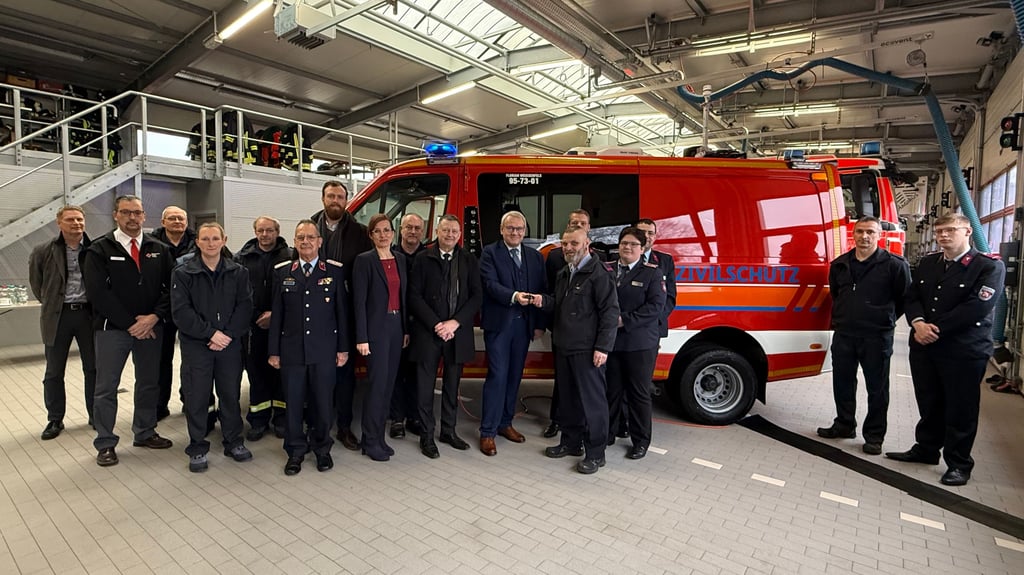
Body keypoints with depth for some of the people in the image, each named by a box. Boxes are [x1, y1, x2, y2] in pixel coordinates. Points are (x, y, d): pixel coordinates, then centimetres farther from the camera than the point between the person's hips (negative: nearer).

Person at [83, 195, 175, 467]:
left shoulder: (159, 250, 6)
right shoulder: (100, 250, -2)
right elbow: (97, 292, -10)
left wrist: (154, 317, -12)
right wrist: (130, 323, -13)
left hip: (151, 327, 3)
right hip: (112, 328, -3)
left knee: (149, 383, 12)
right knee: (106, 388, 4)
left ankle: (145, 433, 28)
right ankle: (105, 443, 18)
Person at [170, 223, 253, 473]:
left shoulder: (238, 272, 4)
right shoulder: (183, 273, -2)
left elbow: (245, 307, -2)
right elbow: (180, 312, -8)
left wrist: (228, 334, -13)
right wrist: (211, 333, -15)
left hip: (230, 343, 2)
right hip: (195, 346, -1)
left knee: (231, 394, 10)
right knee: (196, 397, 5)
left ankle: (233, 442, 26)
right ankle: (197, 448, 21)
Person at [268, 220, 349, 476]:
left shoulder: (335, 270, 0)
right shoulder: (282, 272, 5)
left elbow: (342, 311, 0)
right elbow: (276, 313, 5)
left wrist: (343, 348, -2)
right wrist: (273, 351, 3)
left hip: (324, 349, -1)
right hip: (291, 350, 1)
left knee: (323, 402, 8)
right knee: (293, 402, 8)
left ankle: (322, 448, 29)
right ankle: (295, 450, 27)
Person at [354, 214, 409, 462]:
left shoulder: (400, 259, 10)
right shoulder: (364, 260, -6)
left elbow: (403, 296, 12)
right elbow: (359, 302, -10)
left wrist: (406, 329, 8)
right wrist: (361, 338, -14)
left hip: (397, 326, 6)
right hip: (376, 328, -6)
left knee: (389, 383, 10)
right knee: (378, 383, -3)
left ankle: (378, 437, 22)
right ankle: (370, 441, 12)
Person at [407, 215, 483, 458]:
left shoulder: (469, 260, 5)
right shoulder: (423, 259, -1)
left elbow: (476, 295, 1)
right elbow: (414, 296, -5)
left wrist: (455, 322, -10)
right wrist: (436, 324, -12)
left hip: (458, 332, 2)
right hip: (427, 332, -2)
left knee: (452, 385, 13)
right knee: (425, 386, 5)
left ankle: (449, 431, 29)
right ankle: (426, 436, 20)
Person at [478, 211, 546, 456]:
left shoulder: (535, 256, 11)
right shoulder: (490, 253, -2)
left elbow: (541, 290, 9)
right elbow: (491, 284, -14)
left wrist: (540, 324, 4)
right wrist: (513, 296, -31)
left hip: (524, 324, 5)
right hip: (498, 323, -5)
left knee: (514, 376, 12)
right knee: (497, 376, -5)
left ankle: (505, 422, 27)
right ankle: (488, 432, 6)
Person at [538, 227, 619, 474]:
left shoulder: (599, 274, -11)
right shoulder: (564, 274, 15)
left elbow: (610, 312, -14)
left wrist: (603, 347, -18)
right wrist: (544, 301, 2)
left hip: (587, 350, -8)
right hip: (564, 347, 8)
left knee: (592, 400, 1)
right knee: (567, 397, 16)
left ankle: (595, 453, 14)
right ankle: (571, 442, 31)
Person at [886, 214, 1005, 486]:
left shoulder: (990, 267, -5)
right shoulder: (927, 263, 12)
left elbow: (977, 308, -16)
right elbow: (912, 297, 6)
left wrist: (936, 330, -15)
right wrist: (918, 324, -13)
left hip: (964, 351, -5)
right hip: (924, 347, 5)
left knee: (960, 409, 4)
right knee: (929, 403, 16)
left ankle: (959, 463, 17)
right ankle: (926, 449, 30)